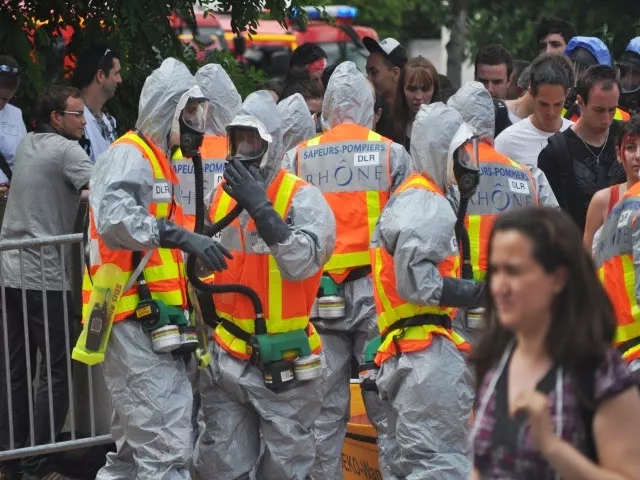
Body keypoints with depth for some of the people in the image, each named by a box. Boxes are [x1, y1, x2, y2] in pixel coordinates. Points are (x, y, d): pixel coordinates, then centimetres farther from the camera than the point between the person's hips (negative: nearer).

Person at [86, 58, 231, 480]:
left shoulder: (155, 160, 22)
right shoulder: (130, 155, -11)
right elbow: (113, 217, -30)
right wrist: (179, 236, -37)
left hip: (149, 325, 11)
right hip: (136, 323, -11)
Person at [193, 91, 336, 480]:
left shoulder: (303, 198, -10)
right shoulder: (223, 194, 8)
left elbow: (302, 262, -27)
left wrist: (261, 207, -29)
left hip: (285, 364, -5)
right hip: (226, 359, 5)